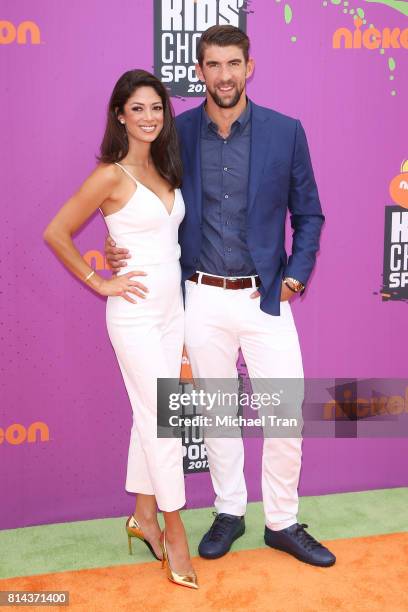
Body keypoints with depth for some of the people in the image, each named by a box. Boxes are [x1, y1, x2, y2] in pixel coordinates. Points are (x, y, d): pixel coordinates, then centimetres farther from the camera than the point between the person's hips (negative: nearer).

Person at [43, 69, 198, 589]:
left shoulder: (164, 169, 9)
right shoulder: (112, 175, -12)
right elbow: (55, 234, -11)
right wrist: (100, 283, -9)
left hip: (172, 307, 7)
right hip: (136, 312, -7)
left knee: (151, 416, 15)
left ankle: (144, 516, 30)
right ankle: (174, 532, 16)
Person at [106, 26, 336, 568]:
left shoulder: (285, 132, -3)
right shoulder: (177, 133, -1)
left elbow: (309, 214, 5)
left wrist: (296, 275, -6)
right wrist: (120, 247, -7)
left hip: (266, 299, 0)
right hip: (202, 299, 1)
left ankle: (283, 523, 25)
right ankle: (229, 512, 34)